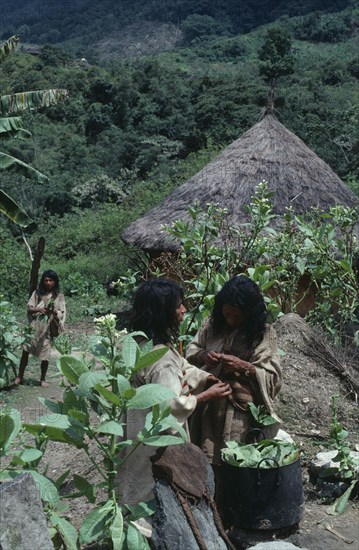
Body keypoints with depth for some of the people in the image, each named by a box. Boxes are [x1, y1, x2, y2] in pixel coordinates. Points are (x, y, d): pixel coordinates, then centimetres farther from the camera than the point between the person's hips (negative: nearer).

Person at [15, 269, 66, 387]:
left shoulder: (58, 296, 2)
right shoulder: (37, 292, 5)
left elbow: (62, 313, -1)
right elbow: (29, 308, 1)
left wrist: (53, 311, -22)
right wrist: (39, 309, -18)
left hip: (48, 328, -1)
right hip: (33, 326, 1)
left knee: (45, 355, 2)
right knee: (26, 351, -3)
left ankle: (42, 379, 16)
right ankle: (20, 376, 9)